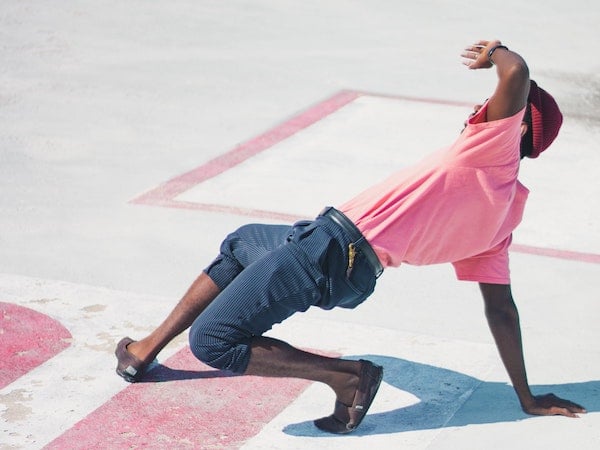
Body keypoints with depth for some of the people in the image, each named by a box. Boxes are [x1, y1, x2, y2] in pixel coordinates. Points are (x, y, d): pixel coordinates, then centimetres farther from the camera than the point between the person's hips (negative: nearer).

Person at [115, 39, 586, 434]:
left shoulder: (494, 153, -10)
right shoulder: (503, 214, 14)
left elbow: (517, 74, -26)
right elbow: (501, 311, 12)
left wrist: (496, 52, -2)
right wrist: (528, 399, 17)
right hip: (353, 278, 11)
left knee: (210, 340, -11)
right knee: (239, 244, 33)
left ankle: (348, 376, -2)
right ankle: (147, 349, 35)